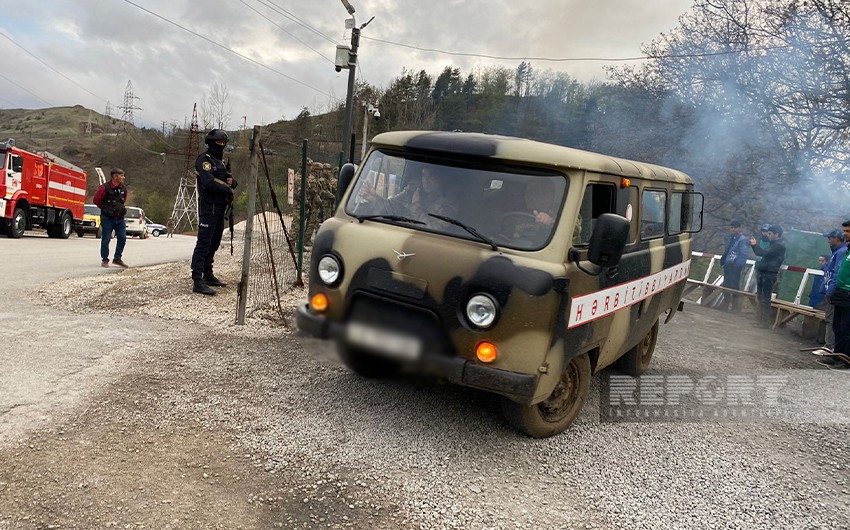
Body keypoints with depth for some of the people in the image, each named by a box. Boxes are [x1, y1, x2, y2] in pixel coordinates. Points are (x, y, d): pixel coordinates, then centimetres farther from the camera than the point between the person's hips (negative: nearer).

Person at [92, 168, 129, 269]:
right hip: (107, 218, -5)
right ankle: (104, 260, 11)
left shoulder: (123, 189, 6)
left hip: (120, 218, 5)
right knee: (106, 239, 2)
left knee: (122, 238, 2)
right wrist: (105, 209, 5)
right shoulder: (104, 188, -13)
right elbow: (96, 200, -4)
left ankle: (117, 258, 15)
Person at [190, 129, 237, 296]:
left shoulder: (220, 162, 23)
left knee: (214, 244, 15)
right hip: (208, 208, -10)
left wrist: (231, 181, -2)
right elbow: (208, 182, -21)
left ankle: (208, 275, 25)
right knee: (203, 243, -13)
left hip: (220, 209, 10)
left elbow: (229, 180, 22)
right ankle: (197, 281, -15)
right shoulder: (204, 159, -7)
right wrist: (226, 189, -14)